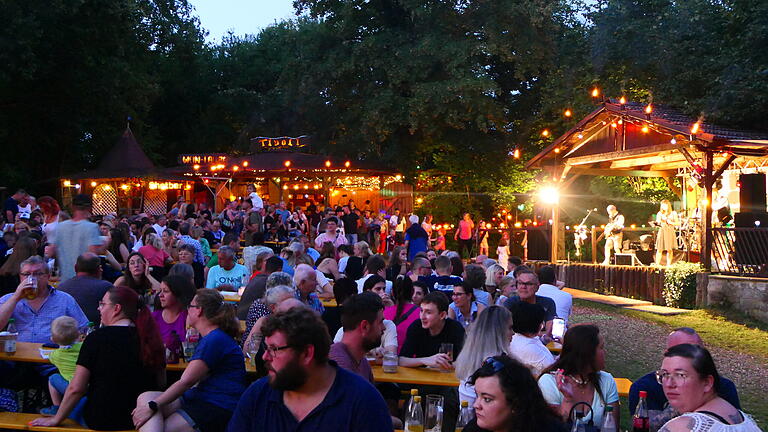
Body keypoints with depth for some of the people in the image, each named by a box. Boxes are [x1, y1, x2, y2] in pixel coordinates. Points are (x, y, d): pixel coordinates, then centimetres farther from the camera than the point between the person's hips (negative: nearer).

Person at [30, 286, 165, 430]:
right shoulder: (150, 338, -3)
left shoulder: (97, 338, -14)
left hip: (103, 422, -4)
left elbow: (76, 389, -14)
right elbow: (161, 382, 6)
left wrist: (56, 419, -2)